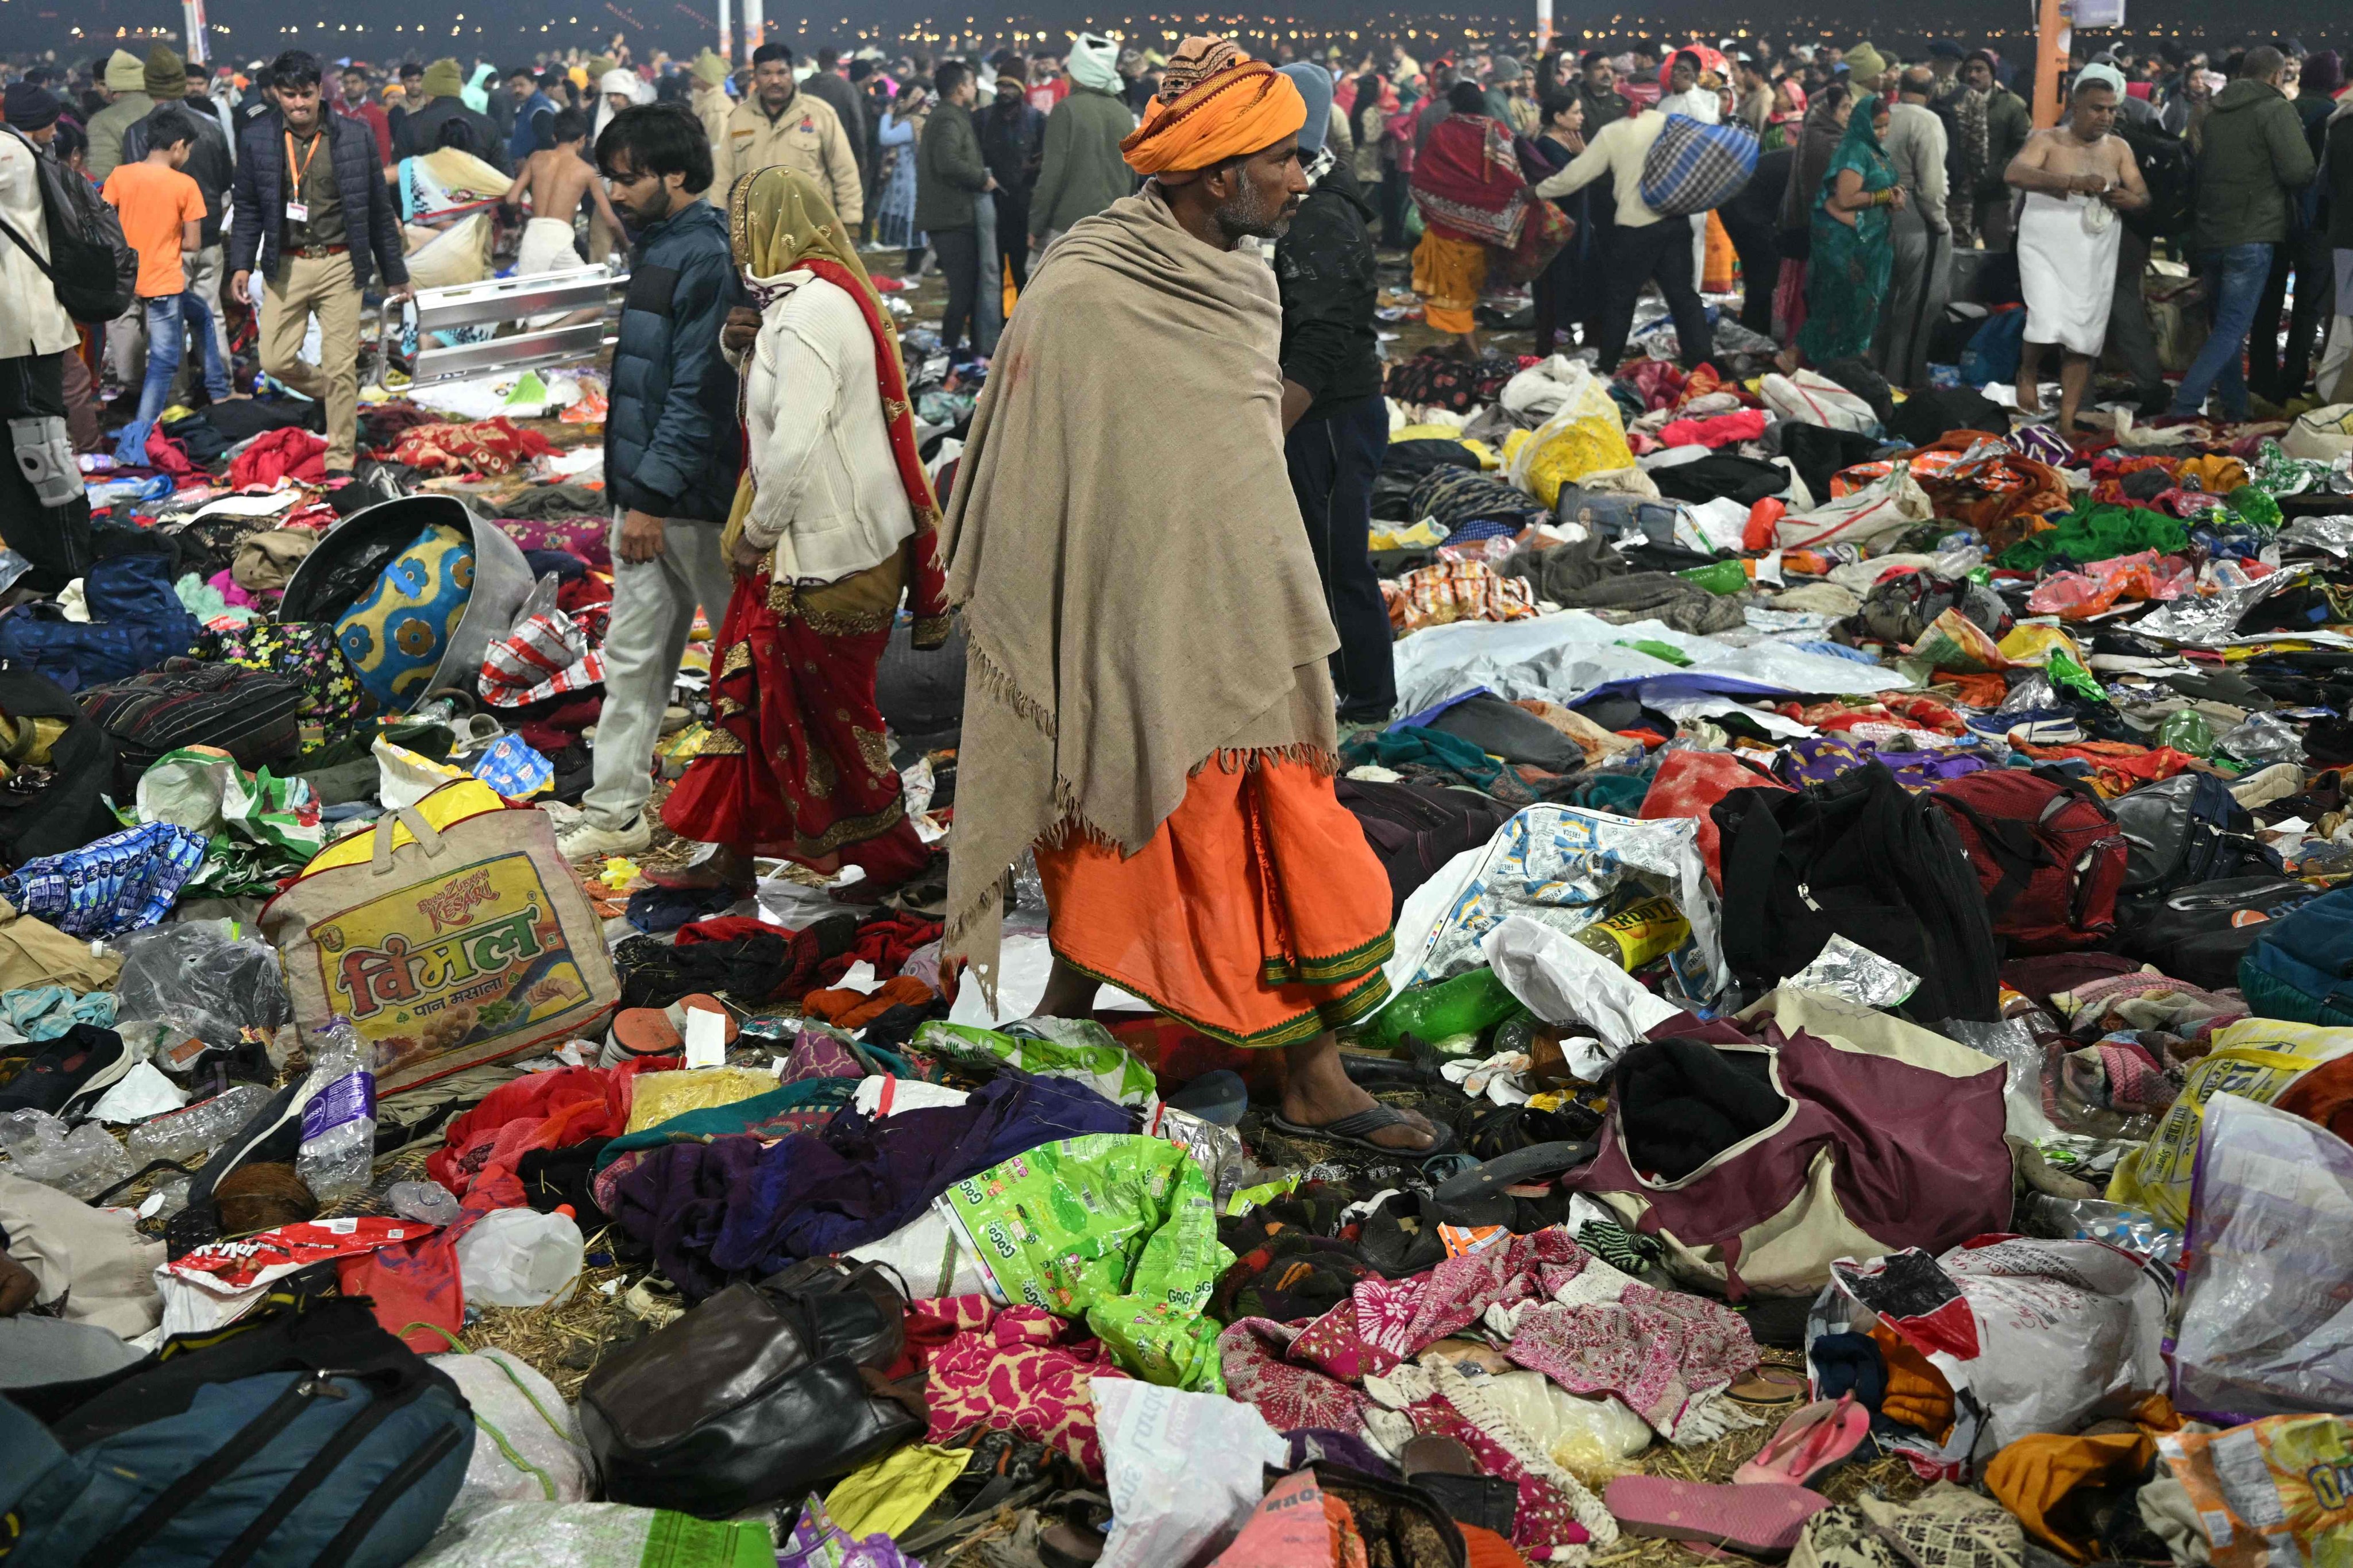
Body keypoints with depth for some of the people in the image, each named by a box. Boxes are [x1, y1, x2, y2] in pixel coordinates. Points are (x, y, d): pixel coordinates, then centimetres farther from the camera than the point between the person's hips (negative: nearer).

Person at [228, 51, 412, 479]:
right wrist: (241, 264, -2)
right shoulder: (256, 142, 3)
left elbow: (379, 209, 5)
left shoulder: (355, 137, -1)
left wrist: (394, 275, 7)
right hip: (284, 267, 2)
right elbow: (247, 209, 10)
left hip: (339, 264, -2)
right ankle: (340, 398, 30)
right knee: (276, 360, -1)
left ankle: (340, 459, 9)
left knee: (340, 366, -3)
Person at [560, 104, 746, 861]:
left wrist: (654, 496, -21)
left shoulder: (709, 260, -18)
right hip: (644, 489, 9)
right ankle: (616, 811, 18)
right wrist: (634, 489, 17)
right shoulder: (656, 247, 12)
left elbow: (698, 393, -22)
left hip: (692, 496, -9)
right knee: (633, 653, 11)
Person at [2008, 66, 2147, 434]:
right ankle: (2028, 372, 12)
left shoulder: (2119, 149, 10)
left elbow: (2144, 197, 9)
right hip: (2047, 252, -4)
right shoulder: (2047, 141, -4)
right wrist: (2074, 181, -31)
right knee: (2048, 323, -21)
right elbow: (2015, 173, -22)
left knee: (2084, 341, 1)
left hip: (2096, 258, 4)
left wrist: (2130, 199, -16)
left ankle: (2067, 421, 10)